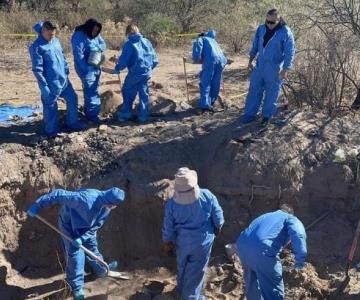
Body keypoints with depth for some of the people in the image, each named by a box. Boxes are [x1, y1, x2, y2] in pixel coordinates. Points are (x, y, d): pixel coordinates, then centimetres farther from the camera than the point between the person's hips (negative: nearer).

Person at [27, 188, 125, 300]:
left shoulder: (107, 207, -19)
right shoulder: (86, 199, -43)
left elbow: (97, 225, -9)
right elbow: (59, 195, -38)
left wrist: (83, 238, -21)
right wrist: (37, 205, -32)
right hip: (70, 225, -6)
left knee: (92, 247, 20)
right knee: (75, 255, -5)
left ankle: (101, 270, 45)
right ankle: (77, 287, 8)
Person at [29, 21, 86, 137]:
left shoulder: (56, 41, 7)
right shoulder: (37, 47, -16)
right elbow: (37, 69, -17)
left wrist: (66, 72, 16)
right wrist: (44, 86, -18)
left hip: (64, 79, 8)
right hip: (51, 83, -7)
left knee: (72, 99, 15)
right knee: (50, 106, 5)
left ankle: (72, 123, 33)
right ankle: (51, 130, 21)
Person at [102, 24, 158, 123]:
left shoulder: (129, 44, -8)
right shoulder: (147, 41, 8)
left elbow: (123, 60, -11)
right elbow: (155, 60, 8)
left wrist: (117, 69, 5)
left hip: (135, 73, -4)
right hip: (147, 73, 4)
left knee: (128, 94, 11)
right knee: (144, 95, 12)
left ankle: (125, 115, 16)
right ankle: (143, 116, 14)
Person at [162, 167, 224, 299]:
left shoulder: (171, 203, -22)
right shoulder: (207, 196, -24)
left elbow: (168, 228, -10)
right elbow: (218, 218, -11)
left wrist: (167, 242, 9)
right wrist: (217, 229, 11)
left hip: (182, 242, 2)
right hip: (203, 241, -1)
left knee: (182, 268, 27)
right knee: (196, 271, 18)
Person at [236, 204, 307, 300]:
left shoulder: (264, 216, 38)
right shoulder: (291, 219, 18)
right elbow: (298, 234, -6)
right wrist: (300, 258, -12)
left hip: (242, 245, 7)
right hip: (262, 250, -7)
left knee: (251, 283, 30)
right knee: (273, 291, 4)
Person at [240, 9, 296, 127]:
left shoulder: (285, 32, -14)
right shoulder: (261, 29, 1)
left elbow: (290, 52, -13)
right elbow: (255, 45, 13)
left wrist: (285, 69, -16)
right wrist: (250, 60, 15)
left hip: (274, 69, -5)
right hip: (259, 66, 5)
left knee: (271, 93, 5)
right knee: (254, 89, 8)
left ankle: (267, 116, 17)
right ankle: (250, 114, 18)